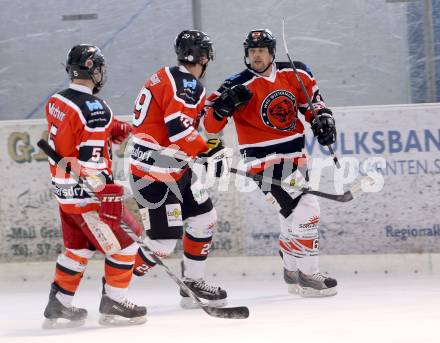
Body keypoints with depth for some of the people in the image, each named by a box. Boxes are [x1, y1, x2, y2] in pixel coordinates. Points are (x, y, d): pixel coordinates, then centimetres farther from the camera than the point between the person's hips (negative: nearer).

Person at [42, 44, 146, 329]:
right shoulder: (94, 109, -21)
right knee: (122, 247, 2)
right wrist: (109, 197, -24)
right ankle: (113, 305, 8)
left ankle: (58, 306, 25)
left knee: (78, 249, 22)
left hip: (64, 190, 9)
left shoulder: (56, 102, 5)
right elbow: (92, 160, -26)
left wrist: (119, 130, 12)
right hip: (86, 196, -9)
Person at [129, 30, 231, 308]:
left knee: (204, 219, 16)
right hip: (154, 174, -11)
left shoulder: (167, 77, 13)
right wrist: (210, 153, -21)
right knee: (162, 243, -10)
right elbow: (179, 129, -29)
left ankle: (193, 285, 25)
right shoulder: (187, 85, -18)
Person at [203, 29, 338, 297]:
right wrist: (222, 106, -34)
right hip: (264, 160, -6)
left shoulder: (295, 74, 0)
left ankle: (292, 272, 36)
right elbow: (211, 125, -15)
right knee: (305, 210, -16)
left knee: (294, 214, 19)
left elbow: (312, 97, 18)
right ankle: (308, 275, -9)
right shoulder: (240, 87, -14)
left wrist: (322, 116, 1)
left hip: (295, 154, 7)